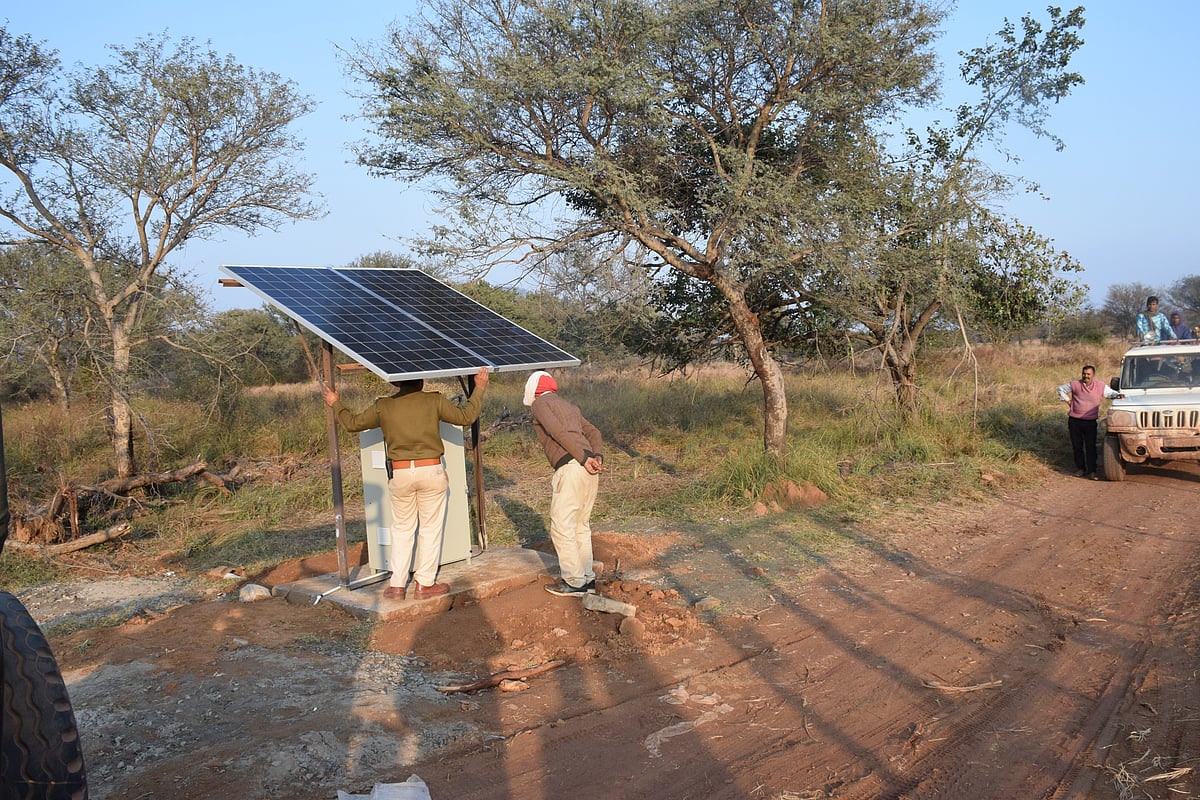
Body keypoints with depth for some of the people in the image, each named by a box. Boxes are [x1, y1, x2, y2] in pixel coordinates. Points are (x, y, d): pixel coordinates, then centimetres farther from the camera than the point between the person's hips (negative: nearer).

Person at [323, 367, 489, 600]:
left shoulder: (383, 406, 4)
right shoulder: (434, 401, -3)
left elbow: (352, 423, 14)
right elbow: (466, 416, 1)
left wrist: (336, 404, 32)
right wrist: (479, 389, 13)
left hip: (399, 473, 2)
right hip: (431, 470, -2)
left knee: (402, 529, 14)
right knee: (430, 528, 8)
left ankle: (397, 585, 15)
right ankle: (425, 584, 12)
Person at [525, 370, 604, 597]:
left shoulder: (539, 404, 5)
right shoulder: (570, 407, 28)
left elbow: (558, 431, -11)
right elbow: (593, 433, 16)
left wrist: (584, 459, -13)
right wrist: (597, 457, 0)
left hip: (569, 468, -8)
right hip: (589, 470, 8)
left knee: (562, 527, 1)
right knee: (581, 526, 16)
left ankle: (574, 582, 4)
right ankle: (587, 578, 20)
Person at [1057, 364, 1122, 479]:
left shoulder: (1101, 386, 1)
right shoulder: (1075, 385, 1)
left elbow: (1111, 393, 13)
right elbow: (1061, 389, 15)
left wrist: (1118, 395, -8)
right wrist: (1067, 399, 6)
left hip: (1090, 422, -1)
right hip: (1074, 421, 1)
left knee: (1091, 447, -5)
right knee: (1077, 446, 7)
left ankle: (1092, 471, -1)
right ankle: (1081, 468, 20)